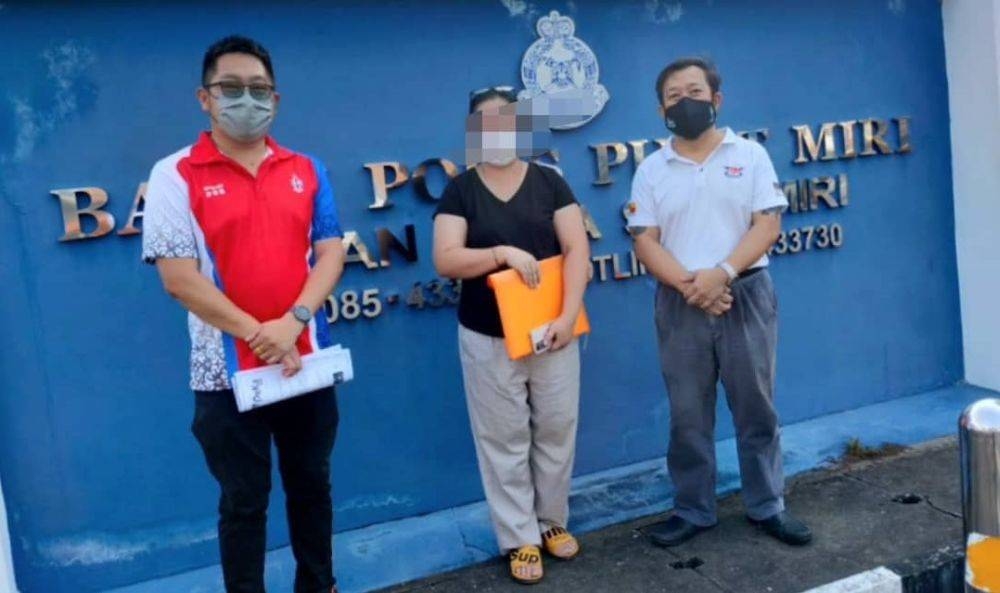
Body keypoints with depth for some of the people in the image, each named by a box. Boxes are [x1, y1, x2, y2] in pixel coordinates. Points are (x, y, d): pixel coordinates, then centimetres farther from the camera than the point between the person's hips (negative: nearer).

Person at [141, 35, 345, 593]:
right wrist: (257, 334, -15)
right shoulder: (175, 175, -5)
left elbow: (331, 253, 0)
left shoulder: (306, 171, 6)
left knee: (312, 486, 17)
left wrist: (293, 323, -16)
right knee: (243, 501, 10)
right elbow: (178, 277, -11)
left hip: (308, 362, 4)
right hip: (228, 370, -3)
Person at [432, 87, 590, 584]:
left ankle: (552, 521, 32)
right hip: (488, 339, -1)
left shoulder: (549, 182, 3)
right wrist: (503, 252, -21)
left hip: (552, 332, 2)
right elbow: (445, 261, -9)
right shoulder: (460, 191, 0)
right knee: (504, 440, 7)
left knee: (557, 431, 11)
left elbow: (576, 249, -5)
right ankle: (520, 539, 21)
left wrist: (568, 314, -16)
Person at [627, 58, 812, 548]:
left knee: (756, 409, 9)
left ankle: (767, 506, 25)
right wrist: (688, 285, -16)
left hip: (746, 296, -1)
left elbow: (768, 223, -5)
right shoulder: (651, 170, 5)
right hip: (681, 304, 1)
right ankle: (693, 511, 22)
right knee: (687, 416, 9)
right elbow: (645, 240, -1)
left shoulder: (750, 155, 3)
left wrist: (722, 273, -19)